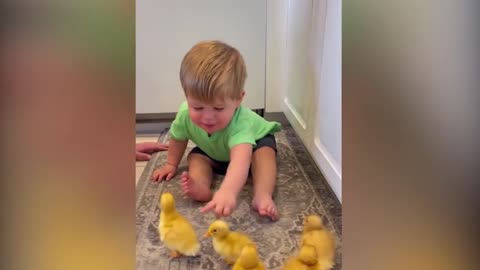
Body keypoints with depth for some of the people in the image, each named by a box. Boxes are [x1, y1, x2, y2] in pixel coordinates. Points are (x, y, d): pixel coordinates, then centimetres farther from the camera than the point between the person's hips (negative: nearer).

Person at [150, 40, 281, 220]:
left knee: (264, 153, -32)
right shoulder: (186, 114, -33)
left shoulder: (240, 122, -50)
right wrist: (171, 165, 4)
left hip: (254, 140, -4)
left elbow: (240, 160, -69)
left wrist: (228, 192, -88)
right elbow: (178, 138, -9)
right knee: (196, 157, -17)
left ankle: (262, 195, -44)